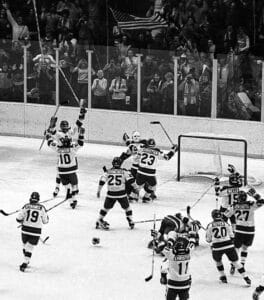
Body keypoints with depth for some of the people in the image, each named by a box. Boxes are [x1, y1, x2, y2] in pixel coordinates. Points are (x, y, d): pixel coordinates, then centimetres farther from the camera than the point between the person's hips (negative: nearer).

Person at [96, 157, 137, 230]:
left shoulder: (108, 172, 6)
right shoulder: (124, 171, 2)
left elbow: (102, 181, 2)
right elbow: (130, 180, -5)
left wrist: (99, 191, 11)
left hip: (111, 194, 2)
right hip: (121, 194, -2)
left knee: (106, 207, 17)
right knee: (127, 207, 17)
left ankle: (99, 222, 21)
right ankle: (131, 222, 16)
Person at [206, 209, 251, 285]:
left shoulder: (210, 226, 1)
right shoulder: (226, 224, 4)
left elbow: (208, 239, 7)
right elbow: (231, 236, 8)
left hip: (217, 248, -1)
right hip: (229, 246, 1)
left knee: (218, 261, 29)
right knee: (235, 262, 7)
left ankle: (223, 277, 27)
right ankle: (246, 278, 2)